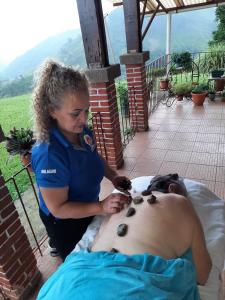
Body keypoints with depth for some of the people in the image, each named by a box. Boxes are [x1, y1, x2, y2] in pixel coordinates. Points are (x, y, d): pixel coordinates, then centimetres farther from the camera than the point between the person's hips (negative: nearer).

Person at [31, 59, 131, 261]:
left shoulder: (82, 130, -17)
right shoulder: (49, 154, -38)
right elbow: (58, 208, -29)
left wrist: (113, 176, -13)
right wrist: (101, 207, -37)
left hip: (87, 209, 7)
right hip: (65, 223, -6)